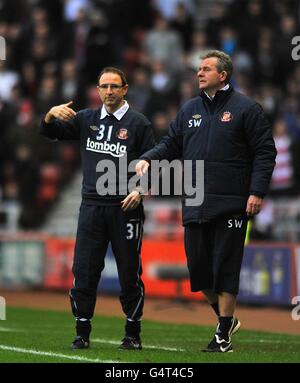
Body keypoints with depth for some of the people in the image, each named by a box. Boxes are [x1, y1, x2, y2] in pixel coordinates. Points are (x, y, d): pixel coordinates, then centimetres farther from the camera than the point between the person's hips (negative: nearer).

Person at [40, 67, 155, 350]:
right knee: (83, 271, 0)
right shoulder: (86, 119, 12)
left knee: (129, 273, 1)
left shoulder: (138, 123, 1)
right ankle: (82, 333, 7)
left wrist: (140, 191, -16)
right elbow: (49, 132, 12)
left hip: (125, 209, -3)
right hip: (92, 207, 3)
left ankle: (132, 334, 10)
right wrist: (52, 114, -9)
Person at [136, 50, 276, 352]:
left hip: (230, 206, -5)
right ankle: (226, 318, 28)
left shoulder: (245, 109, -2)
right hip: (195, 206, 5)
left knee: (225, 268, -2)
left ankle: (223, 335, 5)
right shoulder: (189, 110, 14)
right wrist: (147, 159, -1)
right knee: (199, 267, 7)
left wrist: (257, 191, -12)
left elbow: (264, 152, -4)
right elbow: (171, 144, 18)